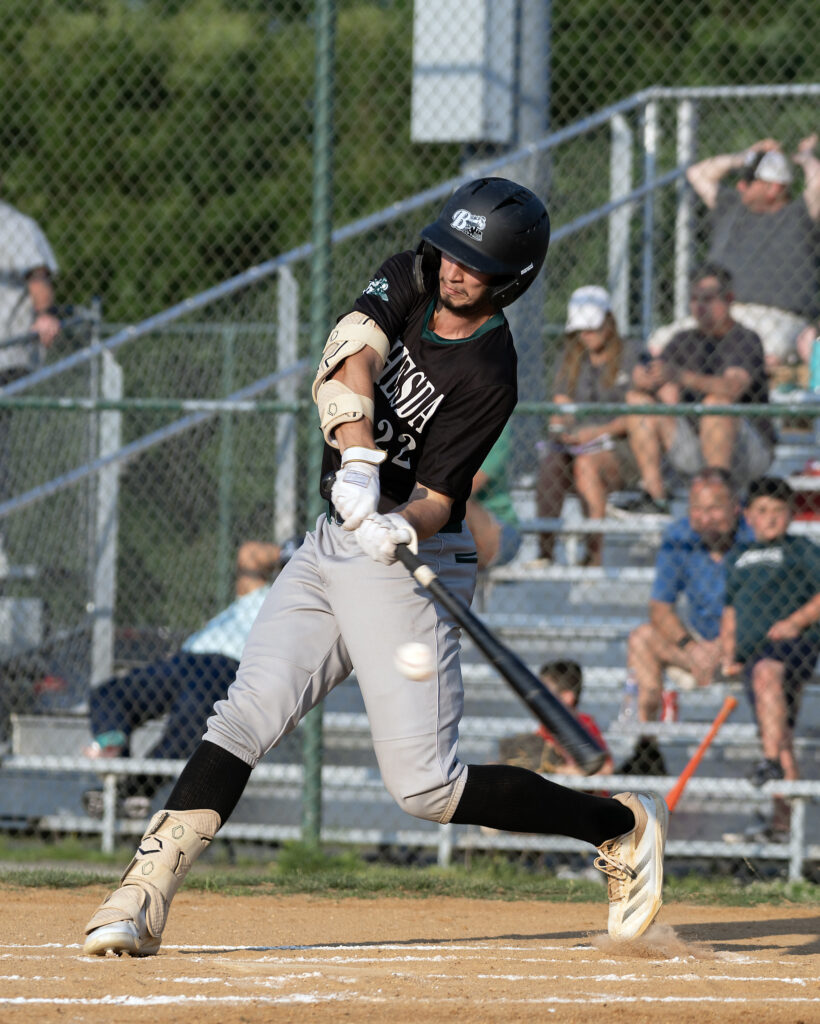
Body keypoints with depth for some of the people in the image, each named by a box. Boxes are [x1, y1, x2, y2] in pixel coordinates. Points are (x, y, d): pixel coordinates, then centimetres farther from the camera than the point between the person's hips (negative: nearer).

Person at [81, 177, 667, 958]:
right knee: (247, 714, -6)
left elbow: (437, 500, -19)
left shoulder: (487, 375, -16)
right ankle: (143, 898, -11)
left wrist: (400, 529, -41)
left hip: (408, 563, -6)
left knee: (424, 786, -10)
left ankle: (623, 827, 5)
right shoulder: (408, 282, 1)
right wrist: (358, 465, -33)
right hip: (331, 544, 6)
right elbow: (349, 359, -17)